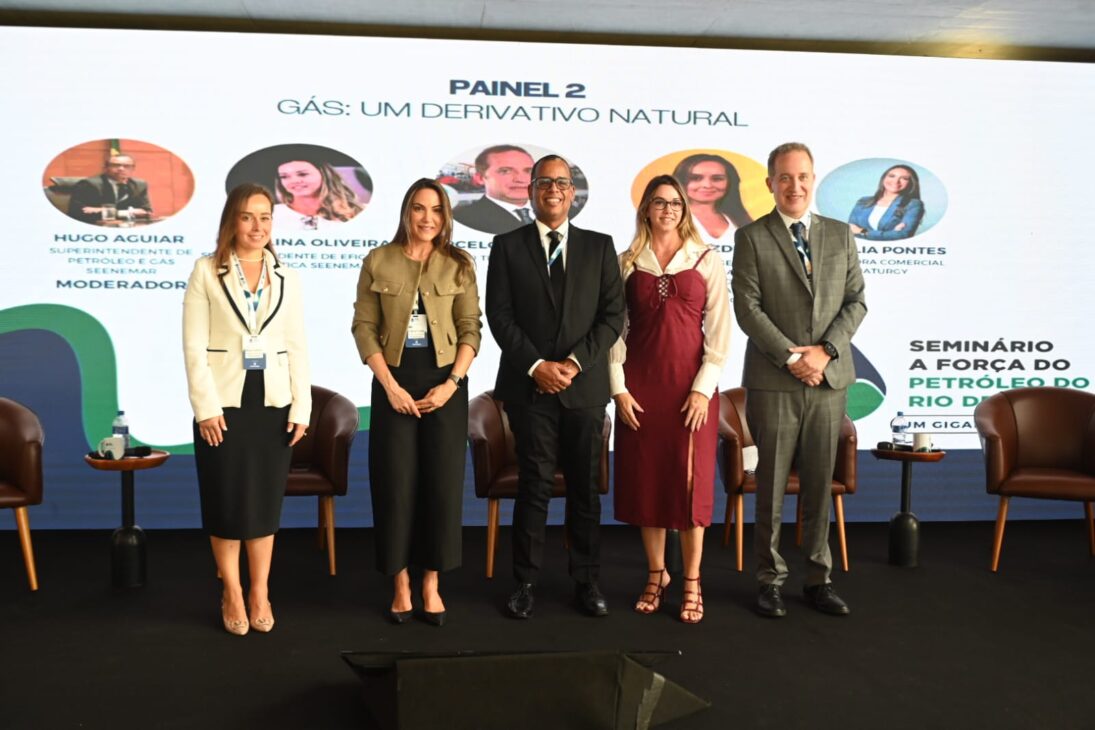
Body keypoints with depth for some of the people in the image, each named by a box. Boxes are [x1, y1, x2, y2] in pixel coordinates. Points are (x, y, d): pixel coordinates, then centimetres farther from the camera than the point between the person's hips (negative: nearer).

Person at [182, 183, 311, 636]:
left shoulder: (286, 278, 9)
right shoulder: (206, 272, -1)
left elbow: (297, 348, 6)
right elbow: (193, 346, -5)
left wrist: (301, 408, -1)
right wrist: (207, 406, -12)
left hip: (273, 402, 3)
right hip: (224, 403, -2)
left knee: (266, 499, 8)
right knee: (227, 500, 4)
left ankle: (260, 593, 19)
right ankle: (232, 596, 17)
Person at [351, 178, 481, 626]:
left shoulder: (459, 266, 2)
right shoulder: (378, 262, 1)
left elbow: (471, 330, 1)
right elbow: (364, 328, -2)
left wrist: (451, 383, -11)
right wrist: (390, 386, -10)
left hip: (445, 384, 1)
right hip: (394, 384, 0)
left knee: (442, 483, 3)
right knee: (395, 483, 2)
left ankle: (431, 584, 15)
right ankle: (401, 585, 14)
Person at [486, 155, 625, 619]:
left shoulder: (600, 246, 9)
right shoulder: (507, 247, 6)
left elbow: (613, 315, 3)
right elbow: (499, 316, -1)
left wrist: (575, 362, -9)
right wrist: (536, 365, -11)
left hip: (585, 385, 2)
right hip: (529, 385, -1)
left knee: (585, 487, 7)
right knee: (534, 486, 0)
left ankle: (586, 581, 17)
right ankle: (525, 582, 10)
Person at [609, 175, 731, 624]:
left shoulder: (707, 260, 2)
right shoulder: (626, 263, 7)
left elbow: (719, 329, -1)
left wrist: (704, 387, -9)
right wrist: (618, 388, -3)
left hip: (691, 384, -2)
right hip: (640, 385, 2)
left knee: (690, 481, 1)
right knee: (645, 479, 6)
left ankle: (691, 584, 12)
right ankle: (656, 576, 20)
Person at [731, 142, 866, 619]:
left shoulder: (840, 235, 12)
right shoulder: (751, 238, 1)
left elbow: (856, 301, 7)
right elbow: (747, 308, -6)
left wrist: (825, 351, -8)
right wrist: (792, 357, -13)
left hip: (830, 379, 3)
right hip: (773, 382, -3)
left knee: (821, 484, 8)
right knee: (771, 485, 3)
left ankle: (819, 579, 18)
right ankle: (770, 580, 14)